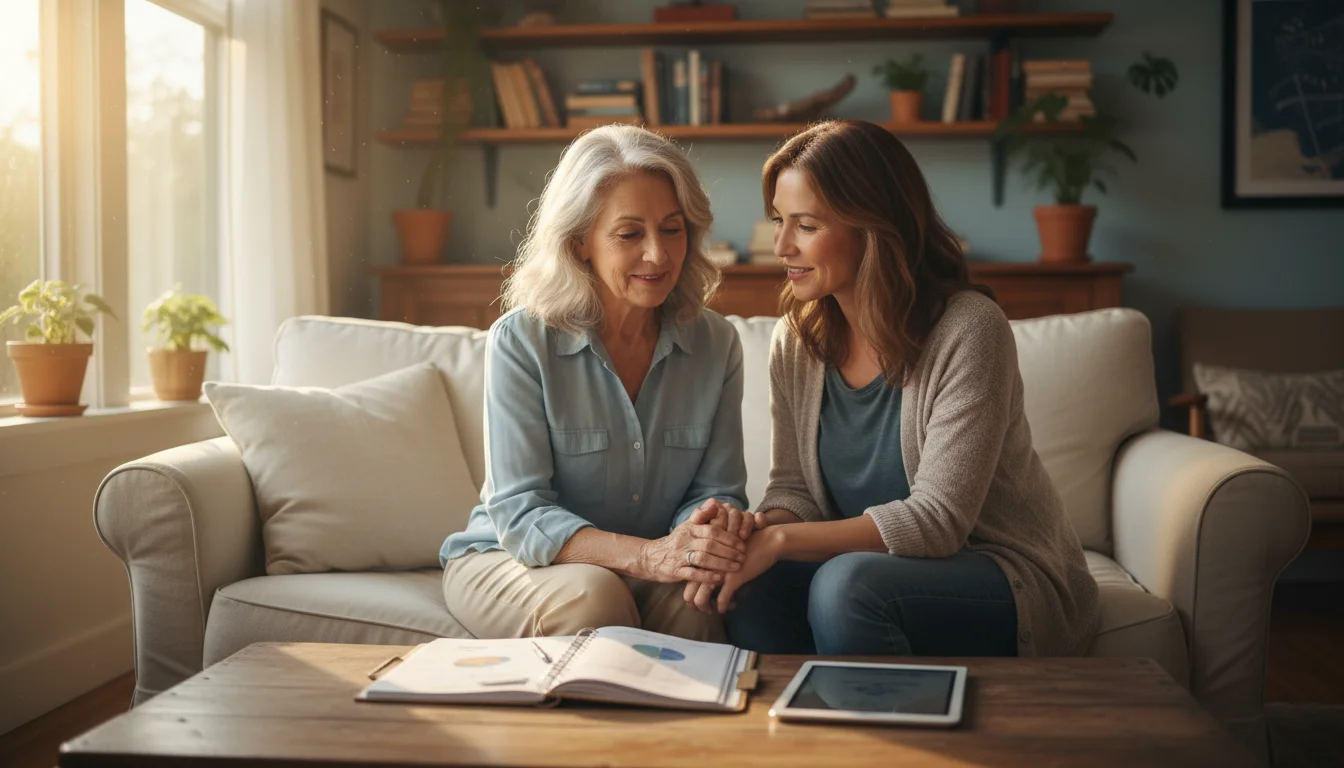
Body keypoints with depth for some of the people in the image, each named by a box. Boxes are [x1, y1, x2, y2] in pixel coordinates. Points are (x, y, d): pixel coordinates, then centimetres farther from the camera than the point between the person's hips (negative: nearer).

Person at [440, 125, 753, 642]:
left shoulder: (715, 343, -2)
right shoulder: (521, 340, -14)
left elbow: (717, 488, 1)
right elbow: (520, 513, -19)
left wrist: (715, 522, -27)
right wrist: (649, 555, -35)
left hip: (643, 574, 3)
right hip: (510, 560, -2)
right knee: (594, 600, -35)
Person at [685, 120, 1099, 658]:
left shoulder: (967, 330, -20)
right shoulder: (795, 341, -1)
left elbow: (937, 518, -23)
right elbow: (793, 488, 2)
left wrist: (781, 539, -28)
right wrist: (752, 532, -22)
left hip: (1011, 581, -5)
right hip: (885, 568, 5)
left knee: (846, 585, -32)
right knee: (753, 587, -22)